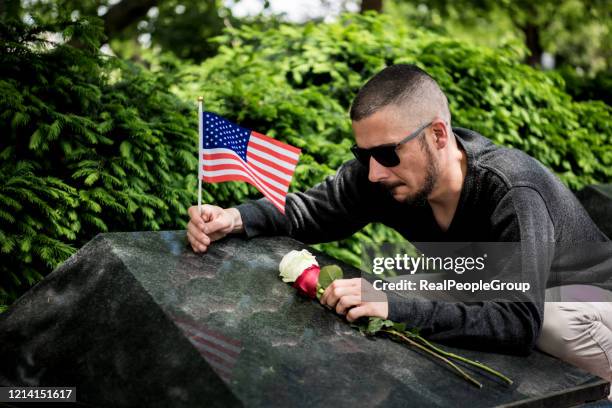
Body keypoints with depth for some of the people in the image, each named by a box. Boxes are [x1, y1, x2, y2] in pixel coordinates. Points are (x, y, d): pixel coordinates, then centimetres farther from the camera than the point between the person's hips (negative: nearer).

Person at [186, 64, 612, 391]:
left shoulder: (512, 194, -38)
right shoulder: (378, 174, -20)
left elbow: (520, 322, -45)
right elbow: (307, 209, -6)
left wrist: (395, 305, -52)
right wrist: (234, 218, -24)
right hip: (485, 292, 4)